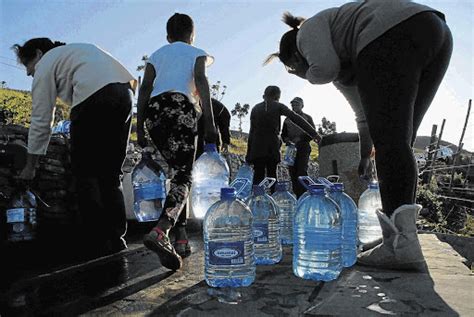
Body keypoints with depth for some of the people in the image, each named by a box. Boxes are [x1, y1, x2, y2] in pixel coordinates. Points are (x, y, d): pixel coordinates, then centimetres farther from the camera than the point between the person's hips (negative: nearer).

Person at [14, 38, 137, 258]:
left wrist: (30, 167, 15)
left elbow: (41, 120, 9)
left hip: (95, 96, -7)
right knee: (110, 175, 10)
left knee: (85, 174, -1)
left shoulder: (46, 63, 15)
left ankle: (96, 249, -3)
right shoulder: (75, 51, 39)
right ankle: (116, 243, 8)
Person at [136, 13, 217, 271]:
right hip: (181, 106, -4)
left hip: (154, 109, 5)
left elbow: (145, 89, 15)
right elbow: (201, 81, 1)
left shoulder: (156, 54, 30)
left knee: (178, 169, 16)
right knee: (183, 175, -11)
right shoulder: (197, 53, 22)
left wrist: (140, 128, 12)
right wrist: (209, 121, -7)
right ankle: (160, 231, -32)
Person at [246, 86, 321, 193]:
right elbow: (296, 118, -7)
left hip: (257, 148, 2)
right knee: (271, 175, 5)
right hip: (272, 147, -1)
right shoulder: (278, 106, 3)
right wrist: (314, 134, -12)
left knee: (258, 176, 1)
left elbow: (252, 131, 6)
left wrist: (249, 154, 6)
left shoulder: (255, 108, 9)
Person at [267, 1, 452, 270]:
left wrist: (308, 76, 17)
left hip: (392, 36, -9)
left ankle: (402, 245, -15)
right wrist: (365, 156, 44)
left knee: (389, 141, -12)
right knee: (400, 143, 6)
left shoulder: (309, 30, 16)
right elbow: (366, 113, 36)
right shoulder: (342, 66, 34)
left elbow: (325, 68, -7)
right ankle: (404, 237, 4)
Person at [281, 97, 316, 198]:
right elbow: (283, 134, 21)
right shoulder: (287, 119, 20)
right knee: (293, 173, -1)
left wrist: (300, 139, -12)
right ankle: (297, 197, 4)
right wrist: (286, 139, -2)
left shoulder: (307, 118, 9)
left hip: (303, 148, -4)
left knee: (302, 171, -14)